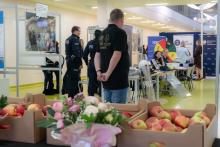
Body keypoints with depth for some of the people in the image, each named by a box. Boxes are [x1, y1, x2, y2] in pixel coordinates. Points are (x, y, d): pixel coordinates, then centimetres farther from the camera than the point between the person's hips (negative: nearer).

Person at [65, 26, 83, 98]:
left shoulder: (68, 39, 15)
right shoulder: (75, 39, -15)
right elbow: (77, 53, -22)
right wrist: (80, 63, -18)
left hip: (69, 61, 10)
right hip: (74, 62, -10)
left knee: (71, 79, 16)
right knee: (74, 80, -5)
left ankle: (70, 97, 24)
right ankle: (71, 97, -2)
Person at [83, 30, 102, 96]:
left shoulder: (90, 43, 4)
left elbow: (84, 55, 5)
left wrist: (87, 64, 16)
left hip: (91, 64, 4)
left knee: (91, 83, 10)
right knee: (101, 83, 3)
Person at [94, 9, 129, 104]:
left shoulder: (103, 34, 14)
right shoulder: (120, 33, -11)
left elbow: (97, 55, 11)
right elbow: (116, 55, -21)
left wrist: (98, 71, 0)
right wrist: (108, 74, -17)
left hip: (106, 82, 8)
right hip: (118, 81, -8)